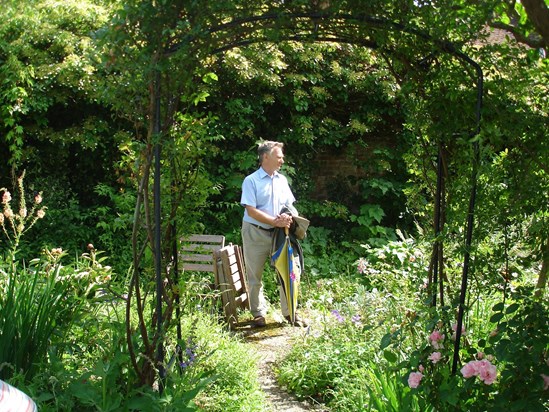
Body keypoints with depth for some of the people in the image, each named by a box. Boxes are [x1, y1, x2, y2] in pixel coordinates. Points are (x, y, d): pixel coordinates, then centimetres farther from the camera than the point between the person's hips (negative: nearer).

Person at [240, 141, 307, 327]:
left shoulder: (282, 180, 10)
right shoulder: (251, 181, -7)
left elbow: (290, 205, 13)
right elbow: (251, 210, -14)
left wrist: (288, 217, -11)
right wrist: (275, 221, -20)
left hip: (279, 234, 5)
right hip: (256, 233, -4)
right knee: (255, 277, 4)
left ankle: (289, 312, 12)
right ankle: (258, 314, 16)